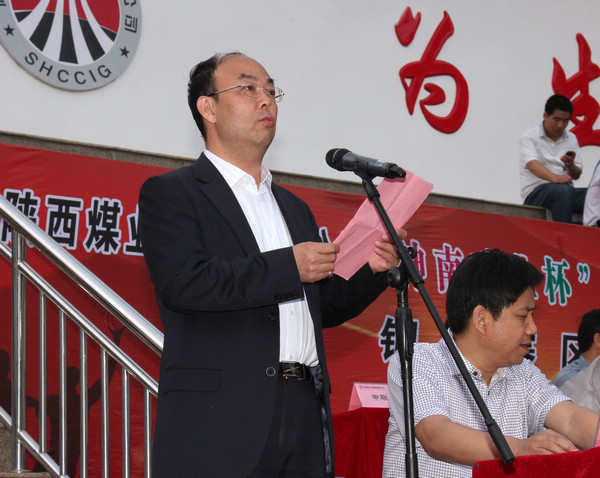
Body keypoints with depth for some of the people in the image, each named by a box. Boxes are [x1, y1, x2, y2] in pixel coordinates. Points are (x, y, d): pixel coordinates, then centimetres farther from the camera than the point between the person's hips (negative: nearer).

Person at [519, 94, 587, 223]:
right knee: (564, 190, -37)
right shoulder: (529, 136, 4)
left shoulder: (571, 139, 19)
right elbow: (532, 164, -15)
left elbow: (577, 175, 14)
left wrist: (570, 165, -11)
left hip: (566, 191, 5)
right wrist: (555, 178, -33)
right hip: (536, 192, -4)